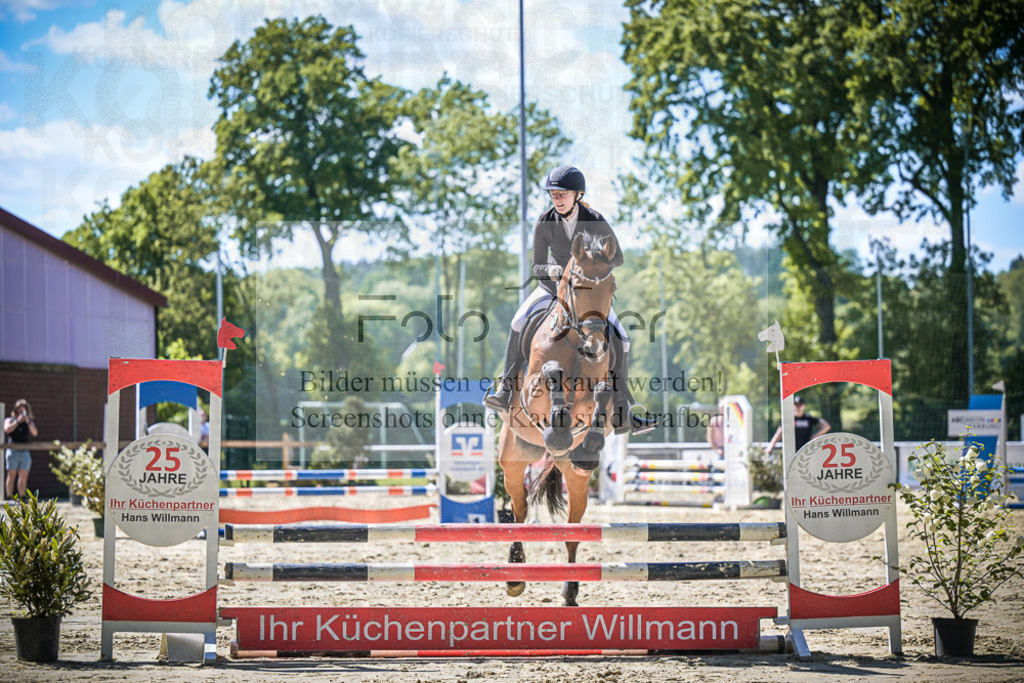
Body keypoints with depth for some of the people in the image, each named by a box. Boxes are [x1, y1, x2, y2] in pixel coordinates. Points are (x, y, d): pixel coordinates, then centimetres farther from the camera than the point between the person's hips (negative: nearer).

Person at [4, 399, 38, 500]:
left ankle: (22, 498, 5)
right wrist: (18, 421, -12)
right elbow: (7, 429, -9)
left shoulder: (29, 422, 17)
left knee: (23, 476, 2)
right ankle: (9, 497, -10)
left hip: (25, 452, 3)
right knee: (11, 475, -8)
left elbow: (35, 433, 2)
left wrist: (28, 423, -11)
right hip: (13, 450, -3)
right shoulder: (10, 420, 11)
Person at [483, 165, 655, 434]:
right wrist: (551, 270, -33)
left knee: (619, 341, -14)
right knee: (520, 321, -27)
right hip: (554, 284, 0)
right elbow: (537, 267, -10)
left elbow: (617, 258, -8)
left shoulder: (595, 221, -20)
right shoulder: (545, 223, -17)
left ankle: (621, 413, -5)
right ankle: (505, 388, -20)